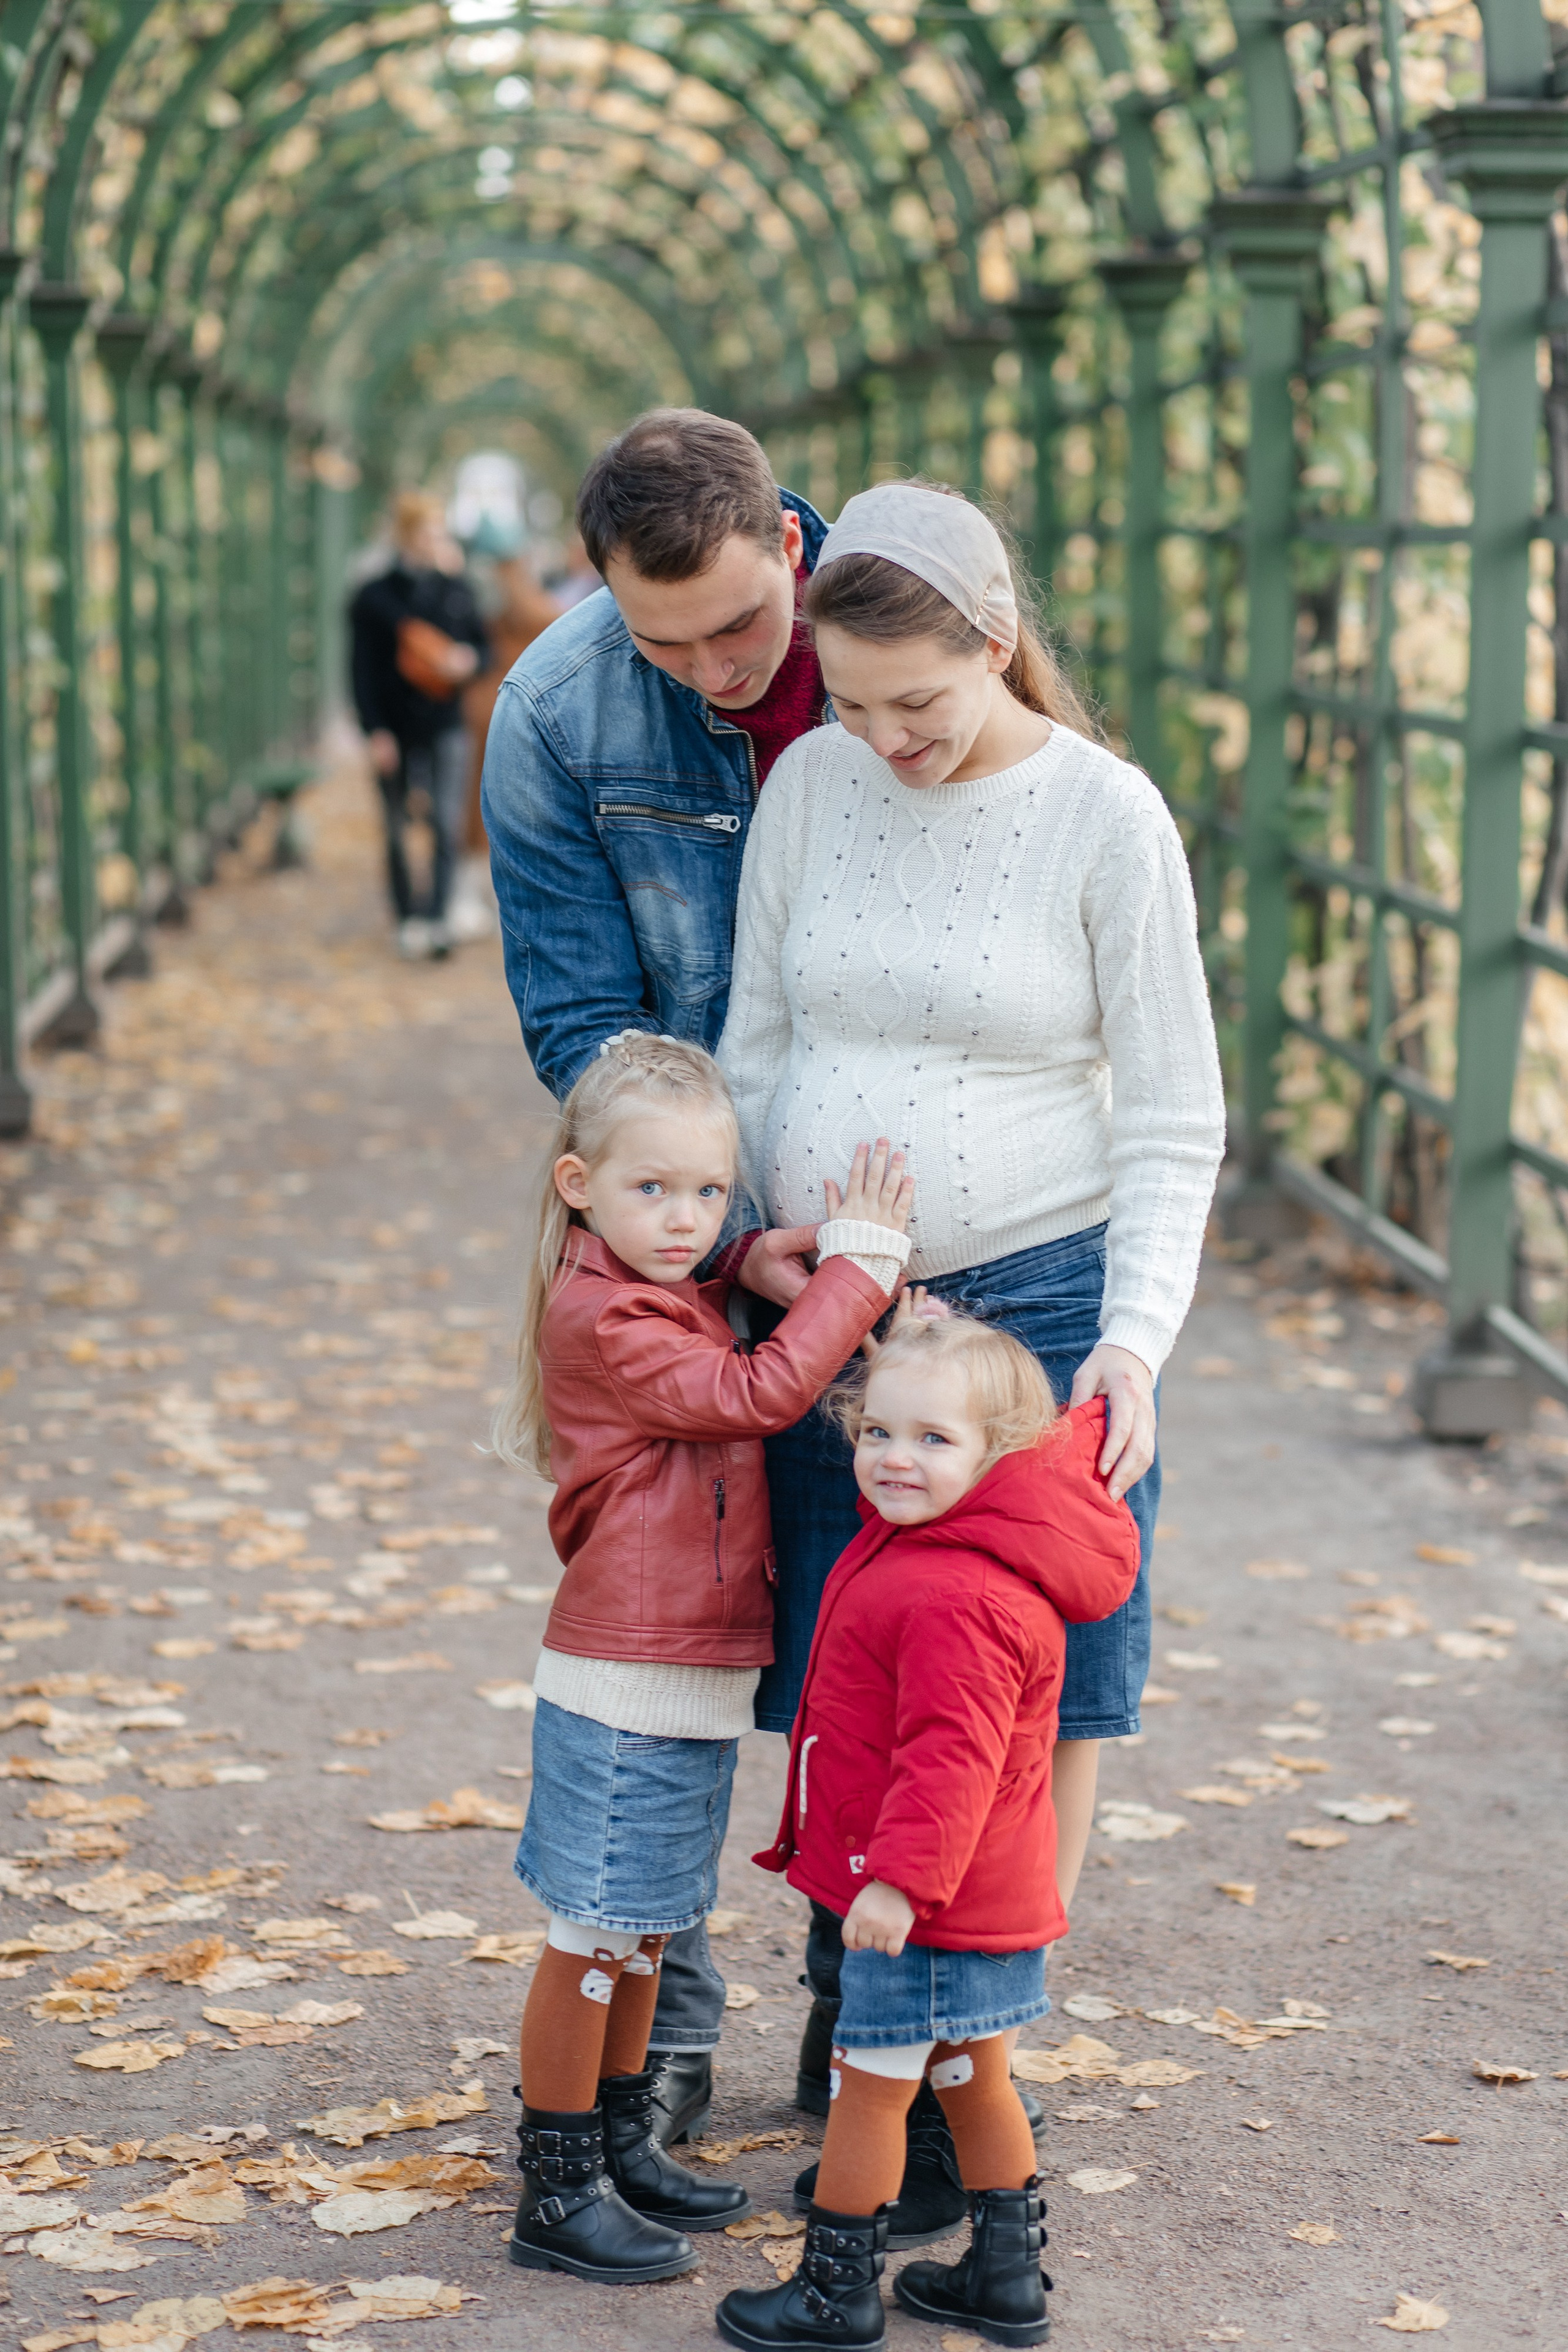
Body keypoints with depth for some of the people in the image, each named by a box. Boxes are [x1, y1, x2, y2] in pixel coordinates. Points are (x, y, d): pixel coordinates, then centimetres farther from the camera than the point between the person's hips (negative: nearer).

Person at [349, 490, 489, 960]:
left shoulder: (456, 590, 7)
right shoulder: (375, 598, -3)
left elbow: (481, 643, 16)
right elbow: (364, 670, -4)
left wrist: (469, 659, -9)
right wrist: (375, 731, -10)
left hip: (446, 726, 2)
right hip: (398, 730, -2)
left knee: (448, 824, -12)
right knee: (400, 830, 7)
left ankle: (435, 916, -14)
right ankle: (409, 918, 18)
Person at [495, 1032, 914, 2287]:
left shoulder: (691, 1305, 13)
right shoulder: (603, 1321, -18)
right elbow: (758, 1394, -22)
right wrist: (859, 1259, -18)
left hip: (696, 1681, 9)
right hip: (624, 1687, -9)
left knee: (645, 1927, 19)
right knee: (592, 1936, 0)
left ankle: (624, 2147, 32)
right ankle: (557, 2194, 9)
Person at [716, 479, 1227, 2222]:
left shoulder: (1105, 816, -8)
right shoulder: (809, 785, 2)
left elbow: (1174, 1118, -5)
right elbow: (755, 1048, 11)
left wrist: (1134, 1337, -15)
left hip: (1040, 1298, -3)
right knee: (841, 1694, 9)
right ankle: (848, 1999, 30)